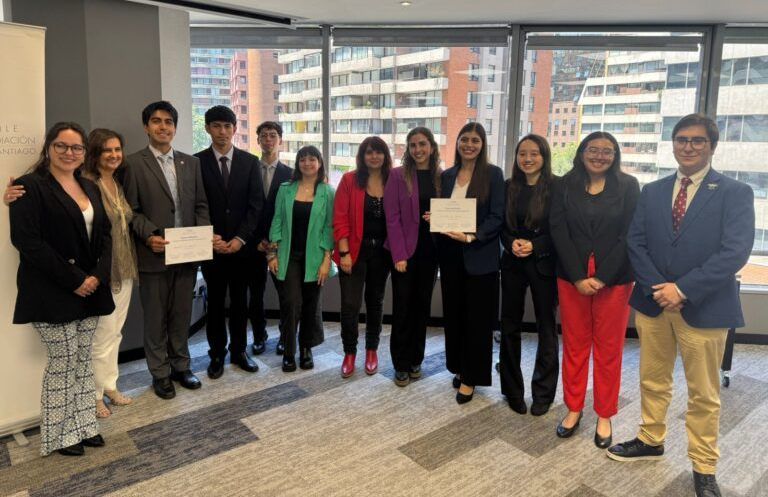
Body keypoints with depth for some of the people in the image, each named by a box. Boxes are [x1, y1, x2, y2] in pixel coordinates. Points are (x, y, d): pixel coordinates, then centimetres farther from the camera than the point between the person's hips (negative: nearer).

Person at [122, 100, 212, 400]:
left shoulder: (191, 162, 10)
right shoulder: (133, 164, -2)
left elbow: (201, 205, 10)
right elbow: (131, 210, -5)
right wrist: (149, 236, -19)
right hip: (154, 254, -3)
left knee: (182, 315, 14)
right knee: (155, 318, 8)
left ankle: (180, 366, 29)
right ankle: (160, 373, 22)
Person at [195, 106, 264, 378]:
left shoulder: (250, 161, 3)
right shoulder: (197, 161, 0)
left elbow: (256, 204, -1)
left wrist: (240, 238, -10)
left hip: (242, 244, 1)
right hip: (211, 245, -1)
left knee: (240, 301, 11)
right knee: (215, 302, 8)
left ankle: (239, 351, 24)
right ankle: (217, 354, 21)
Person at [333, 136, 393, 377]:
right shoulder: (349, 180, -5)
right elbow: (340, 218, -7)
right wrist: (344, 252, -13)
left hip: (382, 251, 2)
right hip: (355, 251, -2)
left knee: (375, 301, 14)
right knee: (350, 304, -4)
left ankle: (371, 350, 30)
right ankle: (349, 352, 16)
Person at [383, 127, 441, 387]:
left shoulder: (441, 177, 5)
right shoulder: (398, 175, -4)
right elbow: (392, 217, -9)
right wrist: (399, 255, -15)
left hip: (430, 249, 3)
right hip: (405, 250, -3)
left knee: (422, 305, 12)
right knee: (402, 307, 3)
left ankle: (415, 360, 27)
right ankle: (401, 364, 17)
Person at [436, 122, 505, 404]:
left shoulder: (493, 174, -3)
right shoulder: (447, 176, 11)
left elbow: (497, 217, -9)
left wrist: (471, 236, -22)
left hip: (480, 256, -4)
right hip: (450, 254, 5)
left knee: (477, 317, 2)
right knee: (454, 313, 11)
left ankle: (470, 377, 14)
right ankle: (459, 366, 28)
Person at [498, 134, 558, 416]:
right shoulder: (509, 187, 5)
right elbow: (501, 226, 7)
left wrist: (534, 245, -18)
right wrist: (512, 243, -13)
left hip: (544, 263, -3)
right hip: (513, 263, 3)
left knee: (546, 327, 8)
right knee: (509, 325, 7)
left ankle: (543, 393, 23)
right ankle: (513, 390, 22)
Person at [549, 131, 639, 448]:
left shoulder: (628, 186, 1)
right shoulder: (566, 185, 4)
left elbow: (629, 235, -5)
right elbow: (558, 230, -3)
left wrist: (602, 277, -12)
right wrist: (578, 277, -11)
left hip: (614, 279, -1)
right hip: (571, 278, 1)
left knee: (608, 349, 7)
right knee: (574, 345, 9)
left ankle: (604, 416, 22)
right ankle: (574, 408, 24)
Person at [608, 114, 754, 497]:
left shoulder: (735, 193, -5)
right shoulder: (652, 191, 7)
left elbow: (735, 251, -15)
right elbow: (635, 243, 2)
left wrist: (683, 289, -21)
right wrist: (657, 288, -12)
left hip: (704, 307, -3)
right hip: (653, 301, 4)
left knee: (704, 394, 9)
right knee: (652, 380, 17)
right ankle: (651, 441, 36)